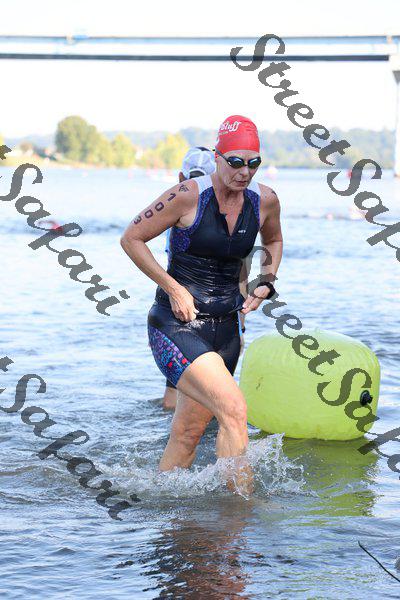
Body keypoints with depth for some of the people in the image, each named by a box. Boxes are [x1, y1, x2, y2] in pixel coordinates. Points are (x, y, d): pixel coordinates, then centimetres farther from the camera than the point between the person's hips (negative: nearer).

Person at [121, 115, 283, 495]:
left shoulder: (265, 201, 2)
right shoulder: (188, 196, -15)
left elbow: (273, 240, 25)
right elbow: (131, 239, -6)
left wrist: (265, 283, 8)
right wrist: (173, 288, -11)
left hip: (225, 328, 6)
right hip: (176, 326, -6)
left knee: (187, 434, 12)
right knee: (233, 409, -22)